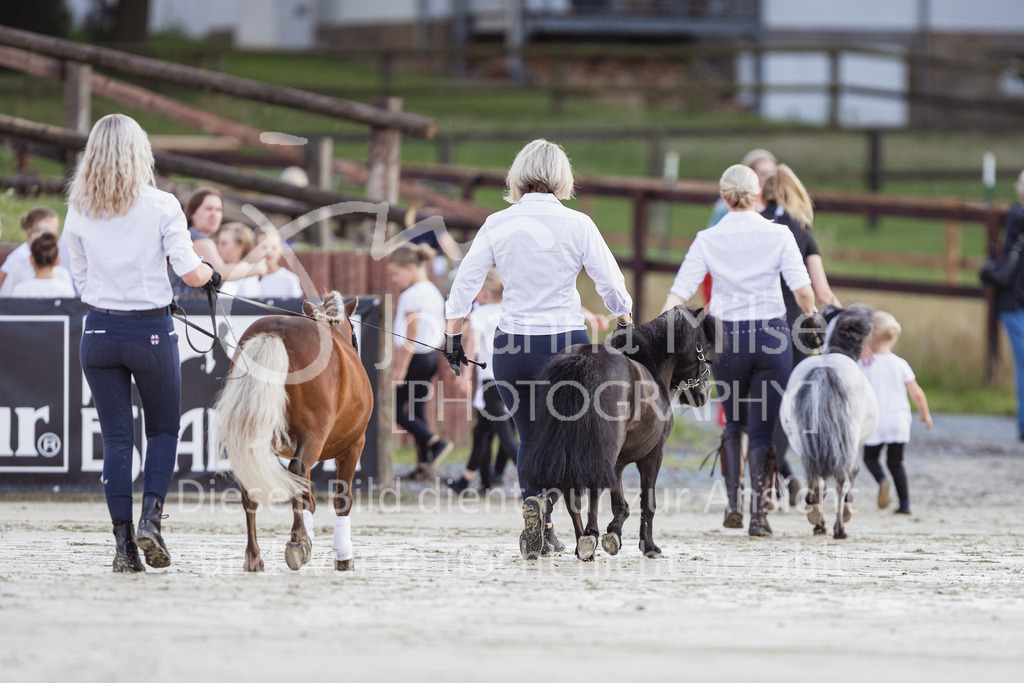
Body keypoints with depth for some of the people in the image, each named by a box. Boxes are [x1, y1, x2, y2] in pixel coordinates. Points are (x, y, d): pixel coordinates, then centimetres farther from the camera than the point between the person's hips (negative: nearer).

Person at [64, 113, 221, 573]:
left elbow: (81, 280, 7)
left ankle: (123, 542, 3)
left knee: (116, 439, 8)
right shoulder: (161, 207, -9)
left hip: (100, 330, 2)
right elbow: (190, 272, -12)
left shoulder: (79, 212, 0)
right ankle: (151, 516, -5)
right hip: (152, 331, -2)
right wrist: (211, 275, 9)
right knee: (163, 430, 15)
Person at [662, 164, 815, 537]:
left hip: (727, 337, 1)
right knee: (763, 429, 5)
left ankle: (733, 503, 12)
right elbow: (802, 289, -10)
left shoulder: (708, 239, -1)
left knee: (734, 422, 21)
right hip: (772, 334, -1)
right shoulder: (778, 235, -4)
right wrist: (811, 314, 9)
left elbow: (679, 291, -8)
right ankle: (758, 513, 1)